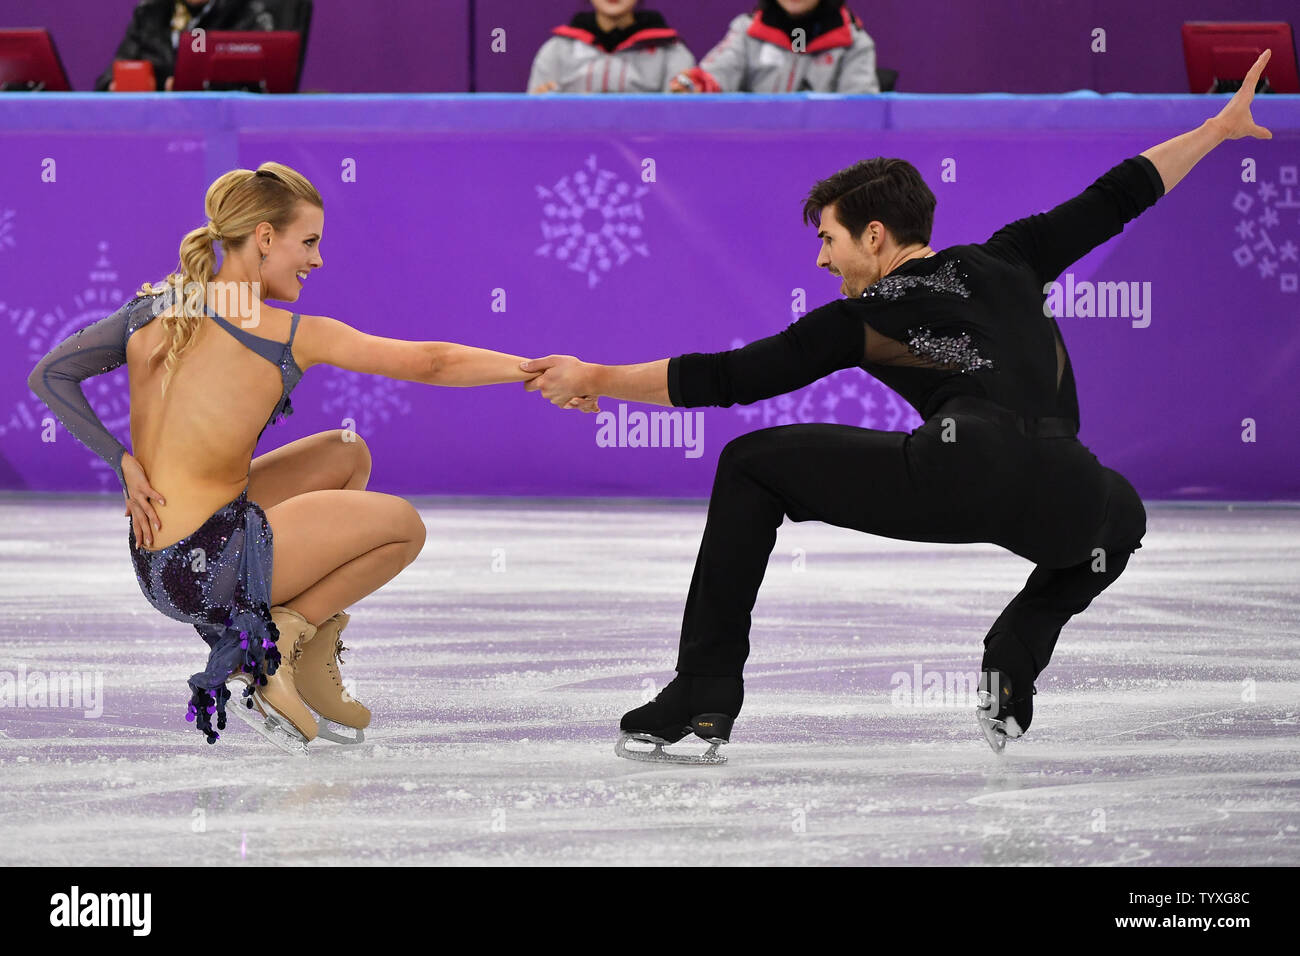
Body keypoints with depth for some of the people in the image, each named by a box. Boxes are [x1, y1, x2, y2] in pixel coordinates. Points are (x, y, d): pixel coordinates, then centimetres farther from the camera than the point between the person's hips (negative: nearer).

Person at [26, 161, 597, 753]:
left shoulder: (154, 309, 4)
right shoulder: (292, 336, -13)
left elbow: (49, 377, 4)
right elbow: (429, 363, -8)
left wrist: (124, 463, 3)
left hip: (151, 560, 7)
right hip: (200, 574, -7)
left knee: (348, 456, 23)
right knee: (403, 526, 5)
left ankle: (311, 671, 21)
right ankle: (279, 644, 2)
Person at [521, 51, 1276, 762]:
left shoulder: (860, 321, 21)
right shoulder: (1007, 262, 30)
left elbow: (724, 379, 20)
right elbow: (1115, 198, 33)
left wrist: (597, 379, 29)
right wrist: (1218, 129, 44)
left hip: (956, 473, -3)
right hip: (1063, 491, 3)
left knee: (751, 466, 16)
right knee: (1122, 516, 42)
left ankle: (705, 697, 9)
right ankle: (1016, 661, 14)